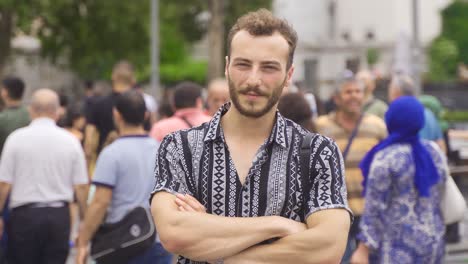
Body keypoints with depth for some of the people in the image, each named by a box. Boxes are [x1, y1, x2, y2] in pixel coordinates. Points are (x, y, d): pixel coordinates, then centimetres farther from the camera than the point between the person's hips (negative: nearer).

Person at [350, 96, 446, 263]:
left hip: (396, 245, -7)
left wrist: (363, 249, -12)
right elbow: (439, 197, 11)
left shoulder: (385, 159, -14)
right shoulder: (435, 152, 4)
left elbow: (374, 209, -15)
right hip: (432, 241, 7)